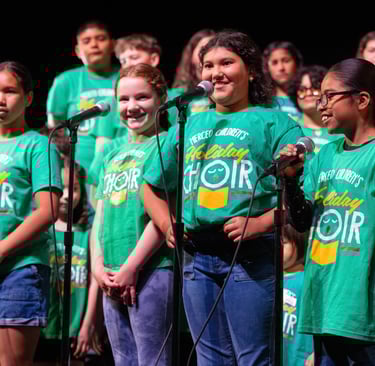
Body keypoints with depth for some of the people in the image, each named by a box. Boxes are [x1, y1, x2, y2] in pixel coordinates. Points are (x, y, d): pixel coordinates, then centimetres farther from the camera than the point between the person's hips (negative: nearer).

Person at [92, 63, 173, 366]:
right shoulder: (112, 156, 20)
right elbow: (101, 215, 18)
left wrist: (131, 267, -14)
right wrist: (98, 266, 1)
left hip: (152, 270, -7)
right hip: (112, 279, 7)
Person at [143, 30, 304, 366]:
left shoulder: (275, 122, 5)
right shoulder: (189, 126, 21)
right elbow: (153, 187, 30)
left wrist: (260, 224, -19)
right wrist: (167, 226, 11)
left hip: (250, 254, -5)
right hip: (197, 257, 6)